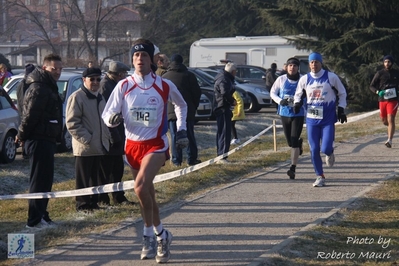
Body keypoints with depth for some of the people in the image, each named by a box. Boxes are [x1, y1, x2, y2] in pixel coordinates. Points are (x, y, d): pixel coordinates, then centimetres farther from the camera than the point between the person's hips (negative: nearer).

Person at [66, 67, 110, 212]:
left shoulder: (100, 98, 17)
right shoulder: (76, 97, -10)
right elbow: (72, 123, -15)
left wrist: (106, 138, 12)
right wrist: (87, 139, -19)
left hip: (100, 146, 8)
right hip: (84, 147, -7)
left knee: (96, 177, 12)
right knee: (83, 178, -1)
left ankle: (93, 202, 21)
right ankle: (82, 204, 5)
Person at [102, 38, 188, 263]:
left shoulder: (164, 86, -3)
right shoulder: (124, 86, 0)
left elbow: (181, 105, 18)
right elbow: (108, 115, -1)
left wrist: (181, 129, 11)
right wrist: (113, 119, -23)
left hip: (156, 145, -3)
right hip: (133, 145, 4)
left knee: (141, 187, -24)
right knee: (147, 194, 10)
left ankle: (150, 235, -10)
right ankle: (161, 235, 27)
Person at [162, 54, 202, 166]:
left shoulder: (164, 77, 6)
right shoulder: (189, 76, 1)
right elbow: (197, 93, 1)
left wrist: (165, 109, 15)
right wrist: (194, 107, 12)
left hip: (171, 111, 1)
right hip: (188, 111, -1)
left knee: (174, 136, 3)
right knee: (189, 135, 5)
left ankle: (176, 160, 0)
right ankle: (191, 159, 5)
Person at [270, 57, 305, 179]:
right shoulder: (281, 79, 0)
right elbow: (272, 92, 9)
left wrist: (302, 102, -17)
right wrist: (280, 101, -10)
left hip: (298, 114, -3)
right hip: (285, 113, 3)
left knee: (294, 142, -10)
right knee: (290, 142, 12)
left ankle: (293, 168, -7)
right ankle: (299, 144, 49)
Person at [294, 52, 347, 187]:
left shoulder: (331, 77, -4)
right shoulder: (304, 79, 1)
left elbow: (342, 93, 8)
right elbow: (298, 94, 17)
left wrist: (341, 109, 1)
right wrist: (297, 103, -4)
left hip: (328, 119, -2)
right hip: (312, 120, 2)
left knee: (326, 148, -12)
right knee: (314, 150, -1)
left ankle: (330, 153, 26)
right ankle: (320, 177, 14)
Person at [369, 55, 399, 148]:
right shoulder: (380, 73, 1)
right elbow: (372, 86, 2)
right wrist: (378, 92, -17)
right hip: (382, 99, 2)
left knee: (390, 119, -16)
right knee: (384, 120, 14)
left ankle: (390, 141, -21)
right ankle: (391, 129, 49)